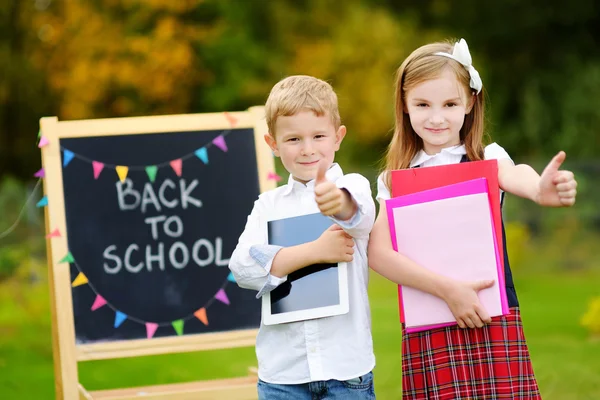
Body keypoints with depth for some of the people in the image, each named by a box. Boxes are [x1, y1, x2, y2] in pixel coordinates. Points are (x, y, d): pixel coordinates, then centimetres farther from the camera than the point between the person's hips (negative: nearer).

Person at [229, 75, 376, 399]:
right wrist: (315, 251, -17)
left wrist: (339, 201, -48)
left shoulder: (352, 187, 1)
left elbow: (360, 214, -24)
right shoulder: (268, 204, 8)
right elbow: (243, 267, -6)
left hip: (346, 365, -2)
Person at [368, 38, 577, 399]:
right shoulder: (395, 179, 7)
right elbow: (378, 253, -7)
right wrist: (447, 289, -19)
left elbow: (515, 177, -20)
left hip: (495, 324, -1)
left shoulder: (488, 159, 4)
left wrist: (541, 189, -45)